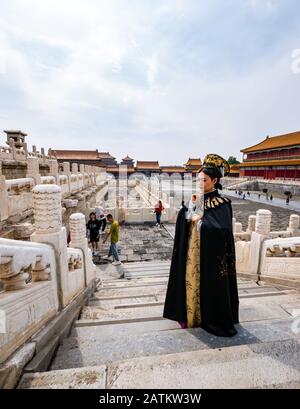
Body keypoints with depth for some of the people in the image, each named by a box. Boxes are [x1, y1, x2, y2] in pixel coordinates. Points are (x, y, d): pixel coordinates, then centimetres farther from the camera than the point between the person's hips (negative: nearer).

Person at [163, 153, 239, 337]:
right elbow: (182, 223, 4)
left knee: (210, 286, 6)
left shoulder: (222, 203, -10)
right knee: (191, 281, 12)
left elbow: (223, 229, -21)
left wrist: (201, 221, -16)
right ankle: (190, 315, 30)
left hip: (210, 255, -5)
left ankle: (212, 319, 26)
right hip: (192, 253, 5)